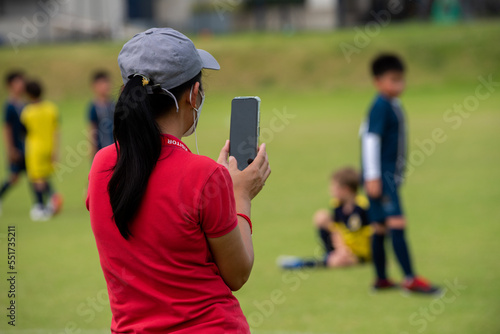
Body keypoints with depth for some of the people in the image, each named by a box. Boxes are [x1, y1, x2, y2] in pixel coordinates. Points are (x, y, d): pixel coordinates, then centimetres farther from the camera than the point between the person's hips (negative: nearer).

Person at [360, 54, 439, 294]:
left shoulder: (393, 105, 15)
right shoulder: (381, 106, -14)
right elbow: (371, 139, -17)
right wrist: (372, 176, -20)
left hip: (390, 175, 10)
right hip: (381, 175, -10)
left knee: (381, 227, 12)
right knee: (397, 223, -14)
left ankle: (381, 279, 16)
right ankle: (410, 279, -16)